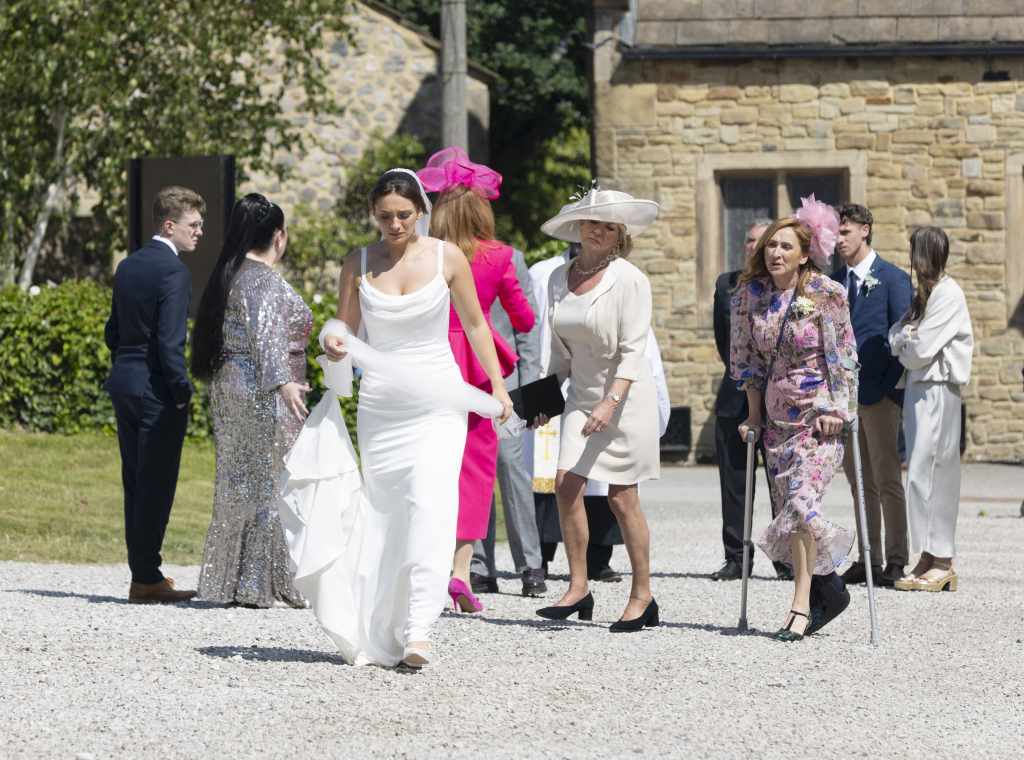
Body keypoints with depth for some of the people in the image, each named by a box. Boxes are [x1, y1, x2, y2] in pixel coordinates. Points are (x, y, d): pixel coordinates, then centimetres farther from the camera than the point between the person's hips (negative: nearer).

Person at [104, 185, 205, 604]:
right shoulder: (174, 271, -15)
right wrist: (182, 392, -12)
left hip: (123, 383, 8)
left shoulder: (127, 266, 12)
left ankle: (143, 574, 15)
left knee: (136, 485, 11)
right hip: (156, 389, -8)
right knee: (157, 486, -3)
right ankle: (146, 579, -2)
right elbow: (170, 341, -20)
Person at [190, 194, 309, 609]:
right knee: (268, 482, -6)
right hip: (262, 392, -9)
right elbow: (265, 334, -27)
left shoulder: (229, 275, 15)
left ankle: (228, 582, 10)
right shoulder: (265, 280, -13)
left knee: (238, 482, 10)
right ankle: (258, 583, -6)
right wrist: (283, 381, -37)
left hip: (229, 386, 9)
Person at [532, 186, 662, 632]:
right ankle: (578, 588, -1)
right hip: (581, 394, 5)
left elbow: (633, 350, -16)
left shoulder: (629, 280, -12)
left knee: (622, 498, -4)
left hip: (626, 395, -5)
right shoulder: (559, 279, 6)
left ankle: (642, 596, 5)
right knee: (566, 483, -8)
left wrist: (611, 402, -25)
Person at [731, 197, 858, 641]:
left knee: (801, 503, -19)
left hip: (820, 415, -5)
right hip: (777, 416, 5)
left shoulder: (825, 295, -7)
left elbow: (843, 356, -6)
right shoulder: (750, 294, 5)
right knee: (788, 508, 4)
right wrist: (753, 412, 9)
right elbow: (745, 357, 12)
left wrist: (835, 410, -11)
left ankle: (801, 605, -19)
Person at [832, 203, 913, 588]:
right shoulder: (833, 281, 14)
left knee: (887, 481, -5)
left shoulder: (892, 278, -3)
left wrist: (890, 387, -11)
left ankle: (896, 561, -2)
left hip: (879, 394, -6)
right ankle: (867, 560, 13)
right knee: (860, 484, 9)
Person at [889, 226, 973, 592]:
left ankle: (942, 563, -10)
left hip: (937, 388, -9)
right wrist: (907, 338, -5)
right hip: (918, 387, 9)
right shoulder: (923, 292, 17)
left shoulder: (948, 293, -12)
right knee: (923, 474, 8)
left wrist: (905, 343, 4)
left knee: (926, 472, -11)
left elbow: (922, 349, -16)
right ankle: (930, 559, 10)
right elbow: (896, 337, 15)